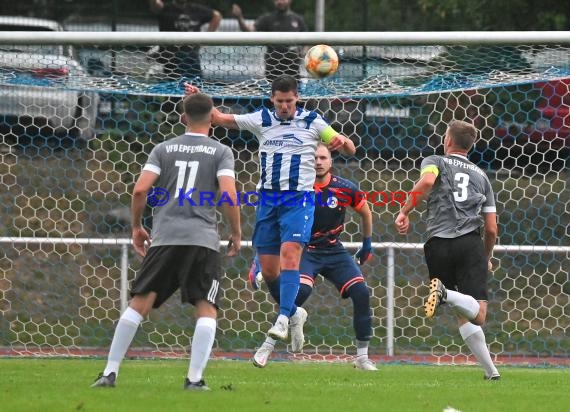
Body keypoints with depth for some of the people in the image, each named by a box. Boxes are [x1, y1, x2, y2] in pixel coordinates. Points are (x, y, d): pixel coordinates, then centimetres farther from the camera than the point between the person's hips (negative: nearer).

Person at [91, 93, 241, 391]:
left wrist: (137, 226, 16)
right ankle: (194, 378, -11)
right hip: (203, 240, -2)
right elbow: (229, 194, -7)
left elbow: (140, 190, 2)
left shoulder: (164, 149, 12)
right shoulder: (220, 152, 6)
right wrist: (236, 234, 5)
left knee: (139, 304, 4)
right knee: (206, 310, 2)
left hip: (165, 237, 2)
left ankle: (110, 372, 1)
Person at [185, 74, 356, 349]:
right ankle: (294, 312, 28)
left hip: (299, 199, -4)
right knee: (269, 269, 5)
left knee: (289, 254, -23)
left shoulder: (312, 122, 2)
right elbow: (219, 118, 5)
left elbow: (350, 149, 2)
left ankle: (282, 320, -27)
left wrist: (342, 143, -21)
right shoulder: (261, 120, 7)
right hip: (268, 199, 4)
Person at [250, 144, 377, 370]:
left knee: (361, 293, -13)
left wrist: (367, 243, 19)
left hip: (334, 250, 3)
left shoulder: (345, 189, -6)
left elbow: (365, 212, 14)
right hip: (305, 250, -3)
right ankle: (267, 347, -17)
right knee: (300, 291, -29)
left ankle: (362, 357, 1)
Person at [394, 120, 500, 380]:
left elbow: (427, 181, -13)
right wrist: (487, 258, 36)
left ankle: (490, 370, 3)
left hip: (439, 244, 0)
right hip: (471, 243, 0)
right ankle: (446, 294, -42)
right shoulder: (481, 176, 23)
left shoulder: (435, 162, 15)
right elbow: (491, 229, 19)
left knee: (463, 316, 10)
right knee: (478, 316, -13)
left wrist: (404, 211, -8)